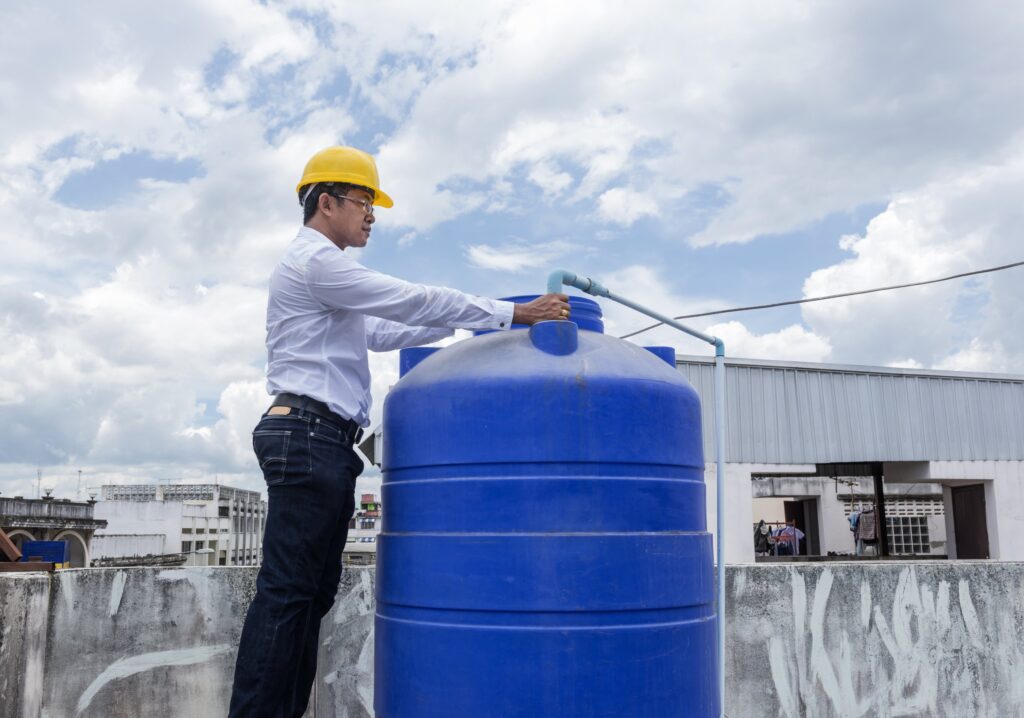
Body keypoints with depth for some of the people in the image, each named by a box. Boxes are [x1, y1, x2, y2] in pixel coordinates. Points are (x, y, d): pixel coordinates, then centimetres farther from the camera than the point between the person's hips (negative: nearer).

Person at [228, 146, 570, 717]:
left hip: (325, 442, 10)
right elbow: (412, 302, -13)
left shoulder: (327, 272, 26)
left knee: (313, 592, 9)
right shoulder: (313, 259, -7)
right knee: (287, 592, -10)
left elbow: (382, 332, 30)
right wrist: (511, 313, -12)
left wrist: (462, 323, 22)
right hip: (308, 434, -10)